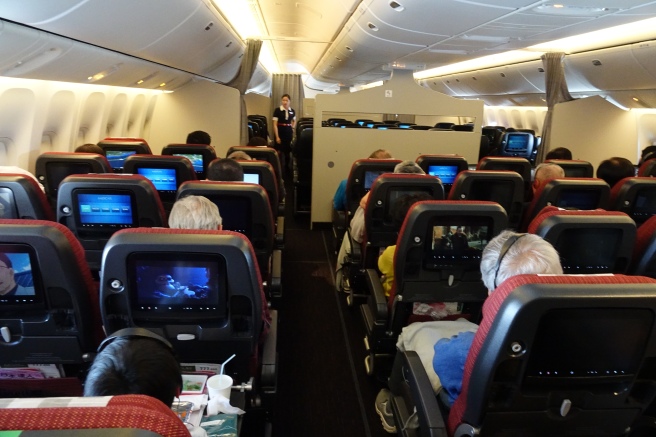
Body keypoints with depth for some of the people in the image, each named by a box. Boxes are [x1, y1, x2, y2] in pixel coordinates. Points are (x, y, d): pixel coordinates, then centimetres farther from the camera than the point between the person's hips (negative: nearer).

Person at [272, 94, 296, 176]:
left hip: (289, 133, 4)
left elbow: (294, 121, 24)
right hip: (280, 132, -4)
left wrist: (293, 127, 5)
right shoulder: (277, 110, -9)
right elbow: (275, 124, -10)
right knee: (279, 152, -3)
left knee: (288, 151, 12)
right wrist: (277, 137, -15)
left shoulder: (292, 111, 3)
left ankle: (287, 168, 27)